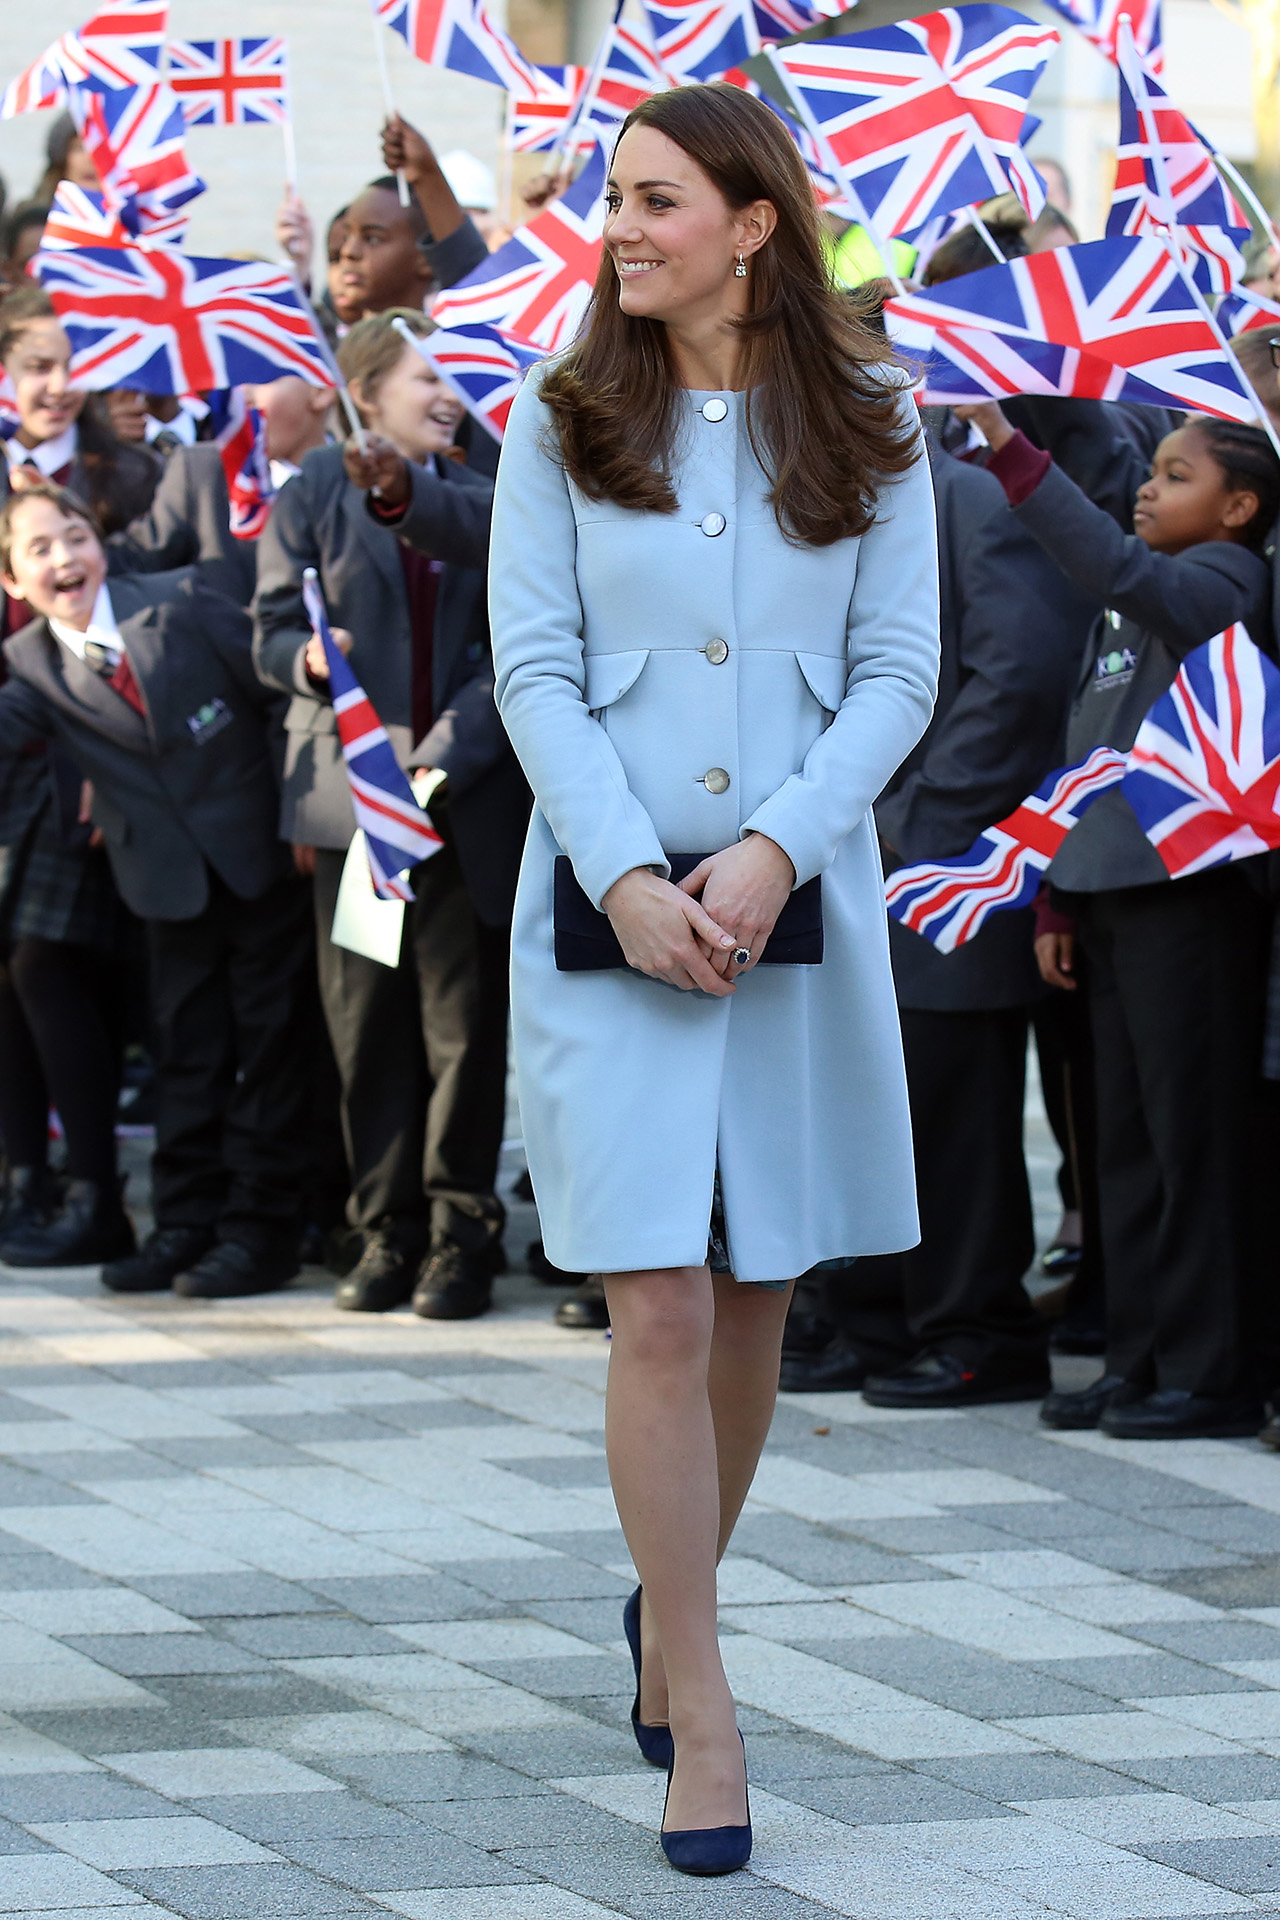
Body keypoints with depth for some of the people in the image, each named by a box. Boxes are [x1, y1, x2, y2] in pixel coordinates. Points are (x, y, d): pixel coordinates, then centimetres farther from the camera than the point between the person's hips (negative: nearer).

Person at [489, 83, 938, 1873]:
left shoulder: (865, 432, 3)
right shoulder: (561, 424, 2)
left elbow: (899, 673, 0)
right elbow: (535, 669, -1)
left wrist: (772, 853, -13)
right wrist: (627, 879, -13)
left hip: (801, 910, 1)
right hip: (607, 905, -1)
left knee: (757, 1300, 10)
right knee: (658, 1312, -9)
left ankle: (670, 1606, 34)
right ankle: (702, 1717, -5)